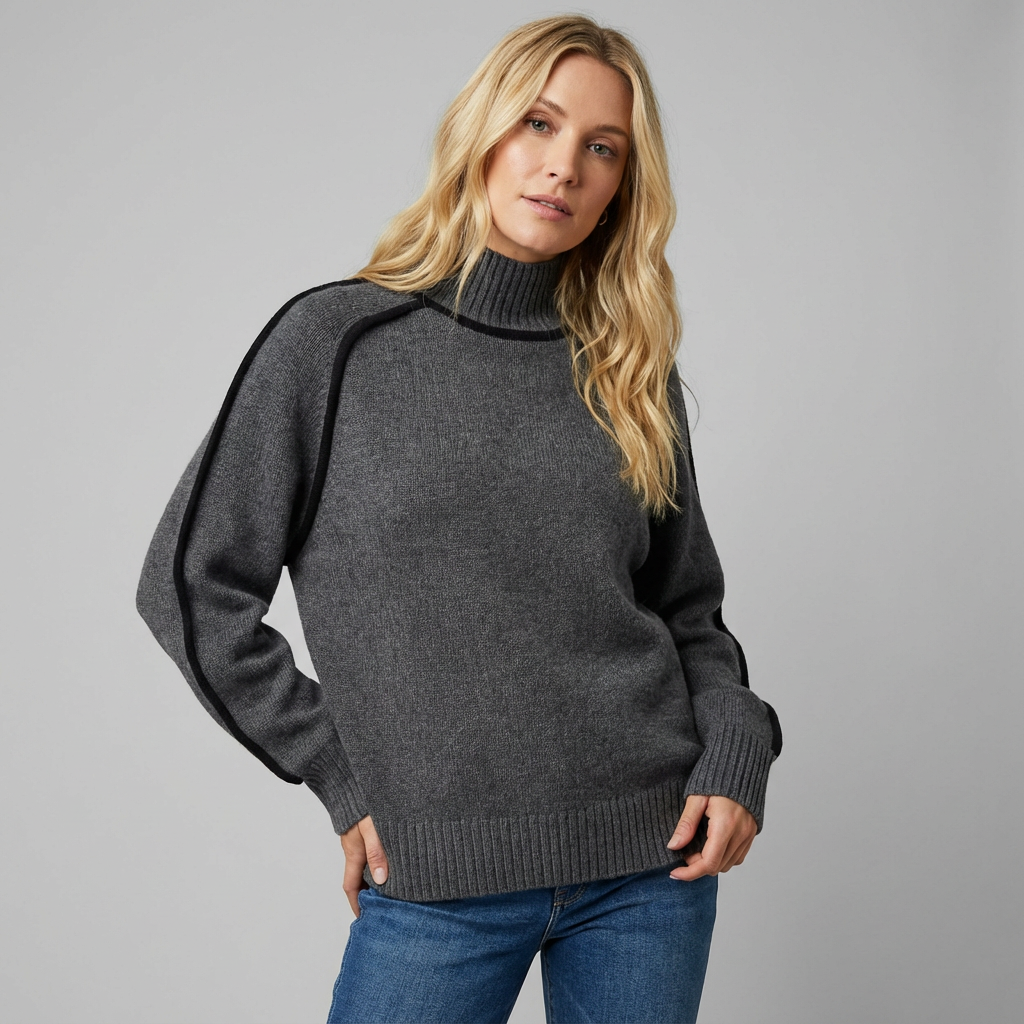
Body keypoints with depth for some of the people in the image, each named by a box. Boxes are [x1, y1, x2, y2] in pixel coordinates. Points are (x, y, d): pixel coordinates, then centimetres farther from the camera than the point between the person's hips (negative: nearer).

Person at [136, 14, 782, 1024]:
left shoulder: (632, 375, 6)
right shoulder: (337, 338, -4)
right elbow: (193, 586, -2)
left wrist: (737, 749, -3)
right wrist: (340, 773, -3)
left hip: (651, 862, 3)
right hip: (439, 880, -2)